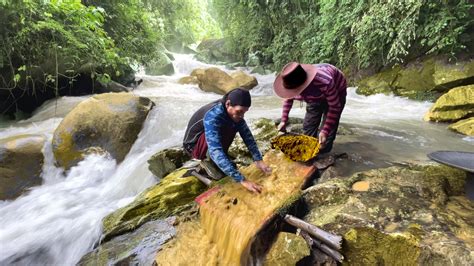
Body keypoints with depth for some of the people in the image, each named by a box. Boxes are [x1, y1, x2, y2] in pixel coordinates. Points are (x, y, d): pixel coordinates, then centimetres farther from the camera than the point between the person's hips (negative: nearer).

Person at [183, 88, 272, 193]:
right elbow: (215, 151, -45)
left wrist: (258, 160, -21)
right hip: (194, 146, -7)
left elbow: (247, 135, -9)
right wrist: (242, 180, -49)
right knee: (225, 128, -31)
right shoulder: (213, 116, -36)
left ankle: (223, 159, 3)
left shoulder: (233, 110, -14)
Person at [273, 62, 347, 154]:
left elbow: (335, 107, -31)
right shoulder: (293, 84, -30)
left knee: (329, 128, -12)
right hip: (316, 96, 5)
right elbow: (288, 99, -5)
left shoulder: (325, 82, -46)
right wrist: (284, 121, -11)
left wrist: (325, 131, -36)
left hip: (336, 91, -5)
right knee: (308, 127, 5)